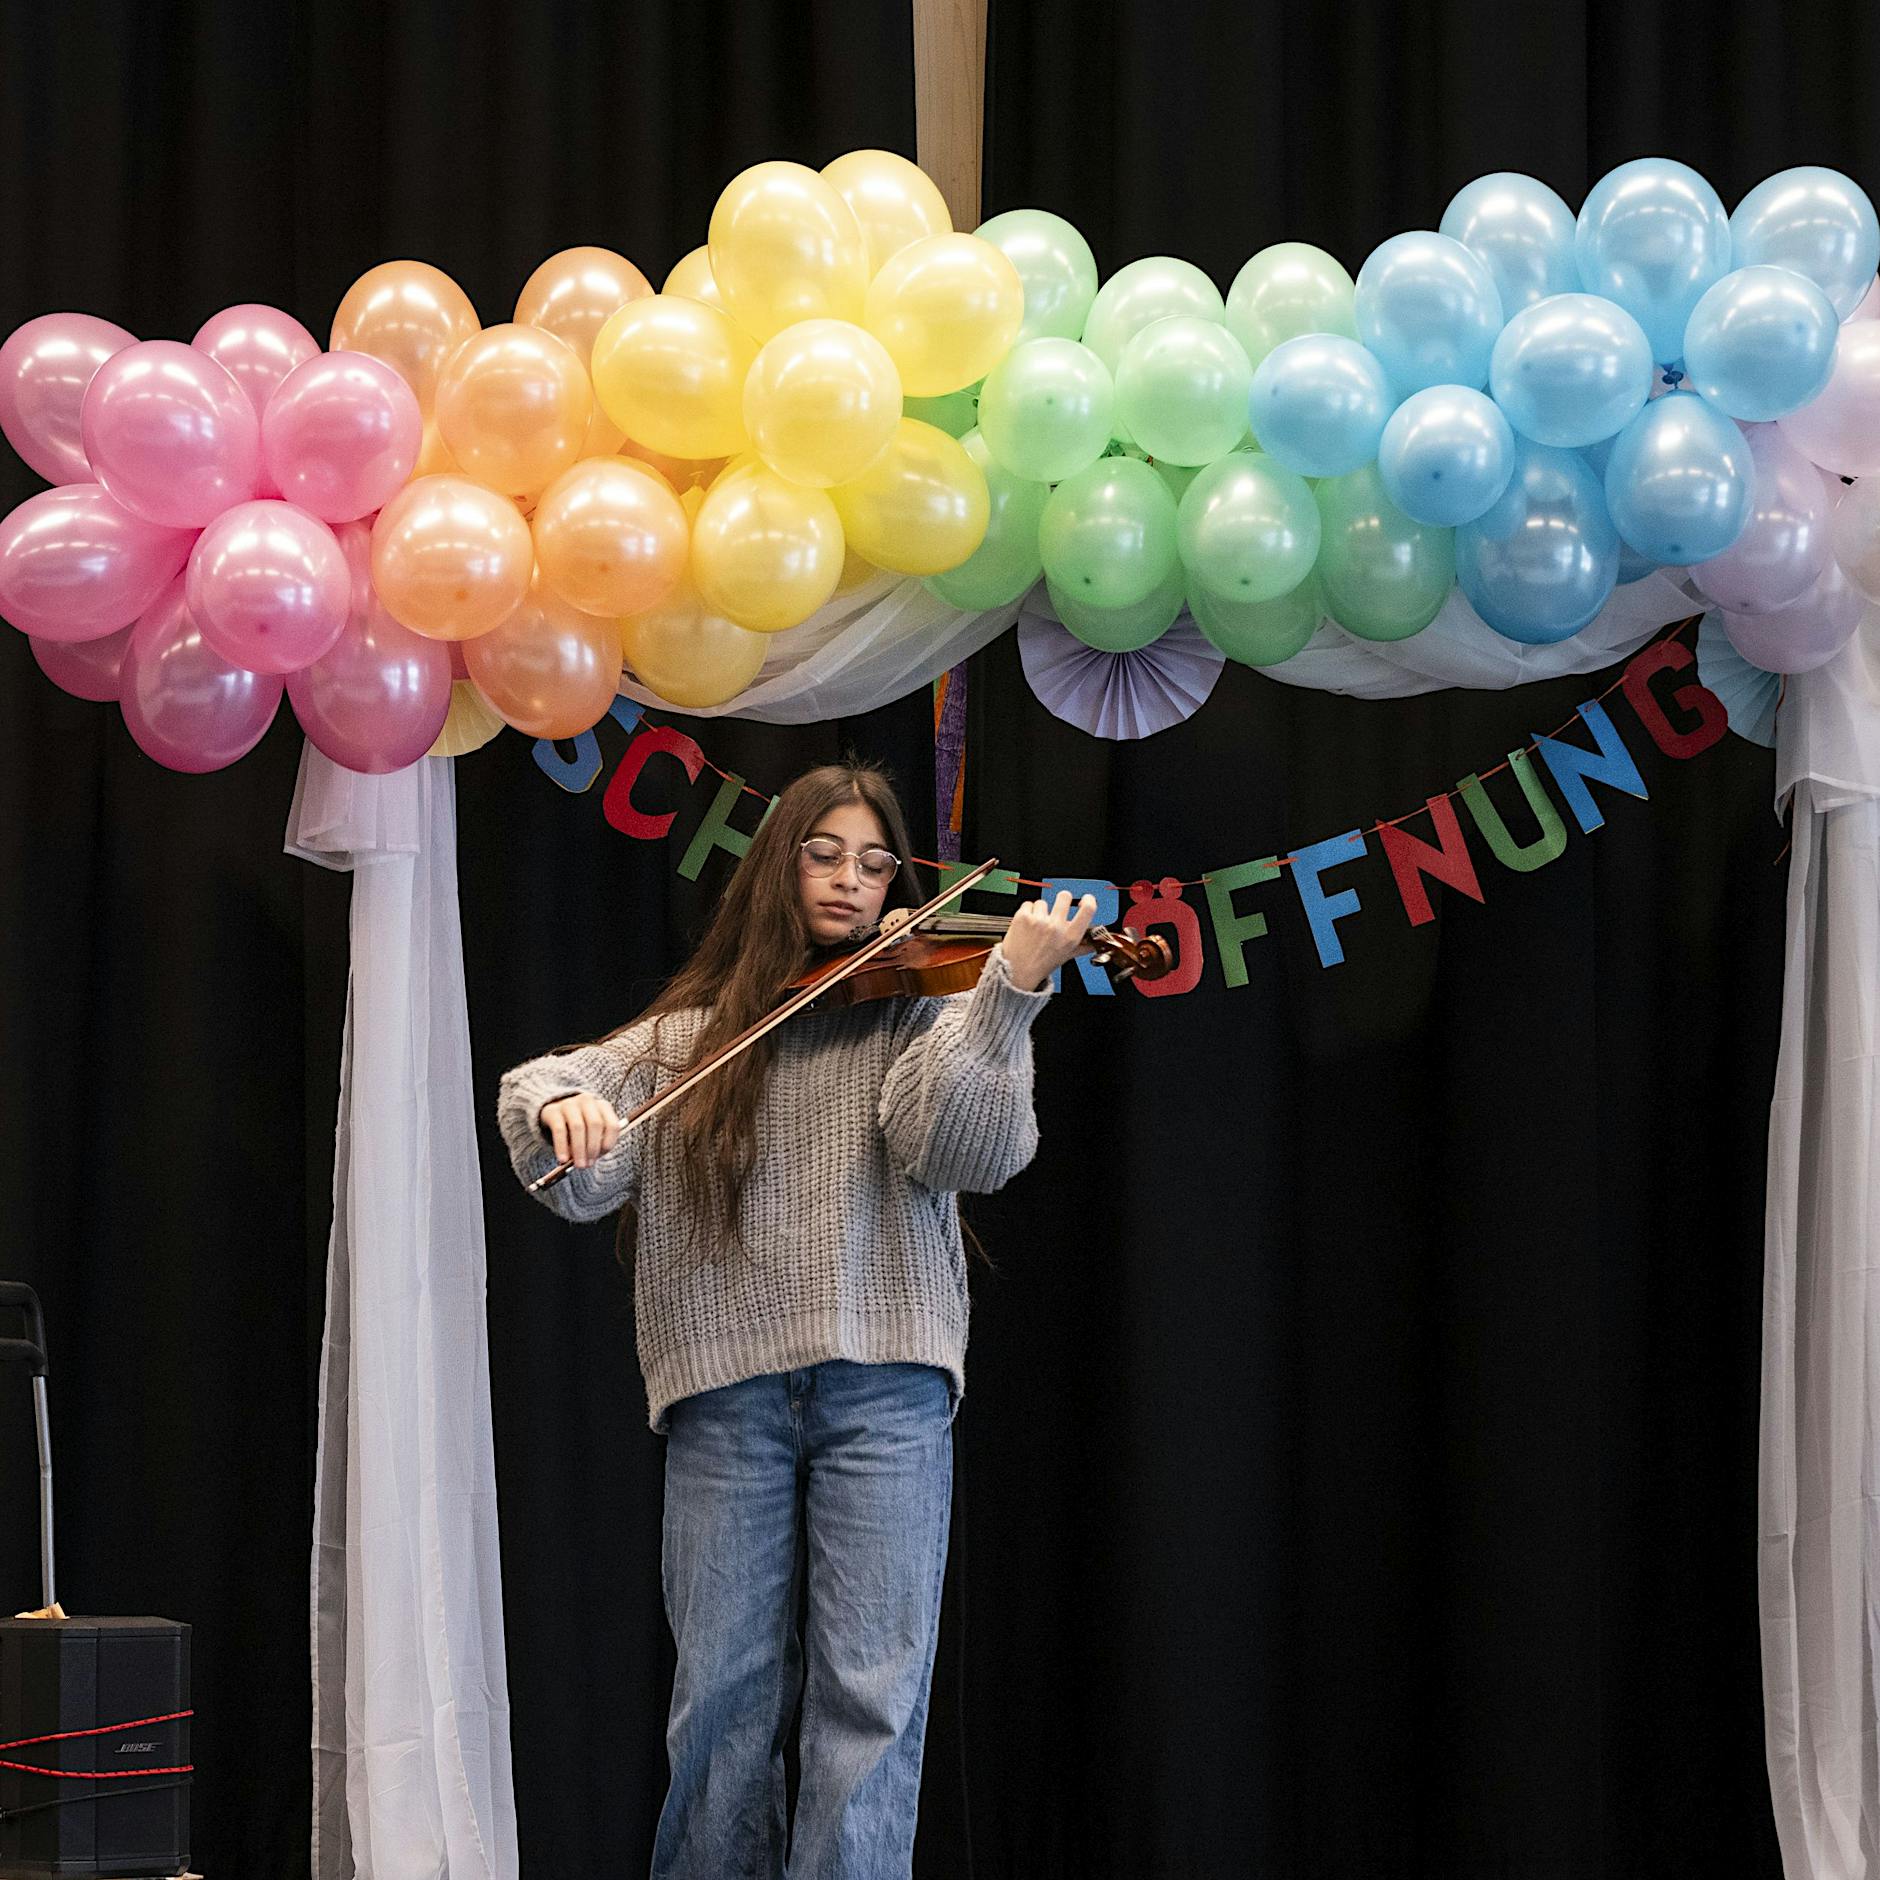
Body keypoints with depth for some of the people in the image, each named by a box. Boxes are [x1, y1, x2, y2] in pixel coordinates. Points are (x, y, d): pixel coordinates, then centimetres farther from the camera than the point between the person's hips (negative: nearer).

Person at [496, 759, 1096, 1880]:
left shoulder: (917, 1012, 10)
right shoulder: (694, 1033, 15)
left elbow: (964, 1152, -8)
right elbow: (582, 1184, 6)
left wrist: (1011, 992, -20)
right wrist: (559, 1106, -17)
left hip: (884, 1381, -1)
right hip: (727, 1387, 1)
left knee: (873, 1688, -8)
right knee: (726, 1691, 2)